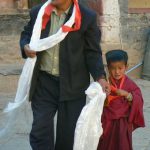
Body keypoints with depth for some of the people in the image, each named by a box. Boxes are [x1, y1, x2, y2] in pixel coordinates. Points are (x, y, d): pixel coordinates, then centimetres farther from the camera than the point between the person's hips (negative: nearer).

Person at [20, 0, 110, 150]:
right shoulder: (37, 12, 1)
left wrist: (100, 77, -17)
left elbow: (92, 52, -3)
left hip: (72, 85, -1)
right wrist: (25, 46, -7)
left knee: (69, 132, 8)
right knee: (40, 130, -2)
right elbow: (26, 34, 16)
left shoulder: (87, 17, -6)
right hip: (43, 83, 2)